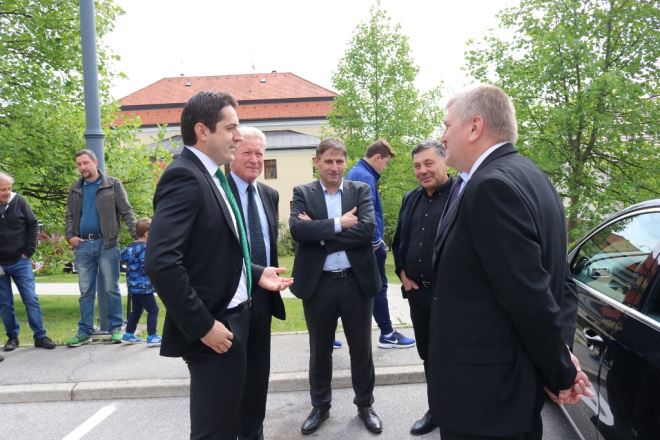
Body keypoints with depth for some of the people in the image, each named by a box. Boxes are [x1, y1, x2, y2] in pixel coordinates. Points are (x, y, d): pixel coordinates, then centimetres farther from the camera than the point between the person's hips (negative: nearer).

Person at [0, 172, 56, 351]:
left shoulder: (19, 201, -4)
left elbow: (32, 225, 4)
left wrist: (28, 251, -2)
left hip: (20, 262, 0)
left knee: (31, 299, -1)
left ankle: (40, 336, 7)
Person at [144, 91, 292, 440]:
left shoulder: (211, 176, 12)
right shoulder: (184, 177, -18)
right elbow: (160, 262, -27)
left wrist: (255, 273, 7)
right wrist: (203, 326, -23)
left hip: (232, 319, 9)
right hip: (214, 328, -9)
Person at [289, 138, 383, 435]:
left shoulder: (360, 190, 2)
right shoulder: (302, 193, 1)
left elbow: (367, 229, -14)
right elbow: (297, 229, -17)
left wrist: (320, 233, -16)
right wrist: (339, 224, -18)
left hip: (357, 281, 0)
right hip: (318, 284, 0)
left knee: (361, 348, 14)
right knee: (320, 350, 15)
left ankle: (365, 405, 35)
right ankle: (320, 406, 35)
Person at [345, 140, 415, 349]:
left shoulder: (354, 173, 14)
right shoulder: (365, 177, -18)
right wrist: (376, 241, -15)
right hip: (369, 245, -10)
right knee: (378, 287, 2)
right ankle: (387, 334, 15)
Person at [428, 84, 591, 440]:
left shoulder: (492, 185, -24)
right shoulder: (525, 175, 8)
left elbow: (530, 297, -24)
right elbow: (541, 286, 8)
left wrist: (561, 374, -9)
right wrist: (559, 369, 10)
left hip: (483, 387, -9)